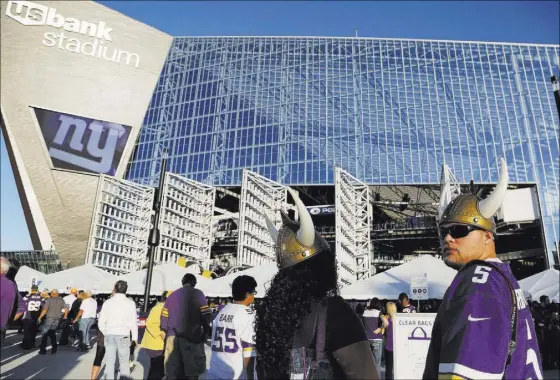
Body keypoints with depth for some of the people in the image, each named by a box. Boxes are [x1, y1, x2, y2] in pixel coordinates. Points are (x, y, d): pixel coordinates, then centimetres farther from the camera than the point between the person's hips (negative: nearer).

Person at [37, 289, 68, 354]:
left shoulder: (49, 300, -6)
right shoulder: (61, 300, 8)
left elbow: (44, 310, -12)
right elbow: (66, 309, 8)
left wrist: (40, 317, -4)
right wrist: (65, 317, 20)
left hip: (49, 318, -5)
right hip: (57, 319, 5)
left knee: (45, 334, 6)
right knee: (52, 333, 17)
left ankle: (43, 350, 4)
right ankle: (54, 349, 14)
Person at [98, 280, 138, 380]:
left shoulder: (107, 302, 1)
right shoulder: (130, 303, -6)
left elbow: (101, 322, 4)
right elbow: (133, 322, -5)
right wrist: (135, 337, 4)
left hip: (109, 335, 2)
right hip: (123, 335, -2)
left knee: (109, 361, 11)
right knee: (124, 362, 8)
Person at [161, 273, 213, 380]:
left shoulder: (172, 295, 12)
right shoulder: (197, 294, -2)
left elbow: (164, 317, 12)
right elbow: (206, 316, -9)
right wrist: (205, 332, 3)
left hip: (173, 338, 4)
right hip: (192, 338, -4)